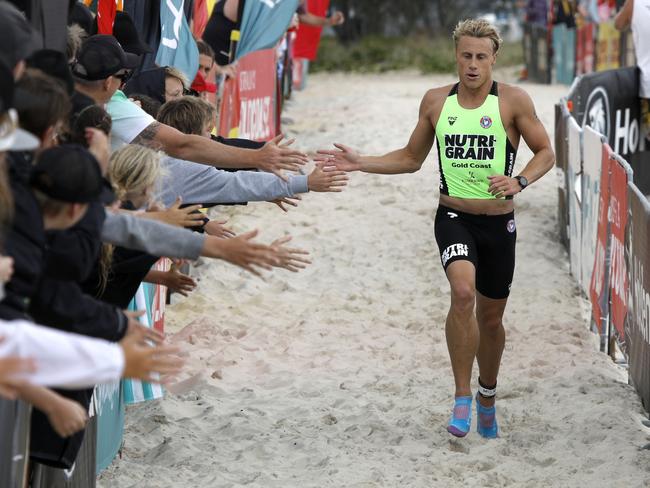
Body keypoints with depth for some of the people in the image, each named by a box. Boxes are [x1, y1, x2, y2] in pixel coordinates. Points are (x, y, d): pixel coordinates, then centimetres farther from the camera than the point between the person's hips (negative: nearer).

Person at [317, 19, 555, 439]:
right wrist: (360, 163, 3)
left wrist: (519, 182, -20)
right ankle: (462, 397, -18)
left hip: (498, 222, 0)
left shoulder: (513, 100, -6)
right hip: (454, 218, 0)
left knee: (491, 317, 13)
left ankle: (488, 395, 40)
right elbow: (411, 158, 14)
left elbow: (545, 153, -1)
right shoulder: (436, 101, 3)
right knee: (463, 292, -28)